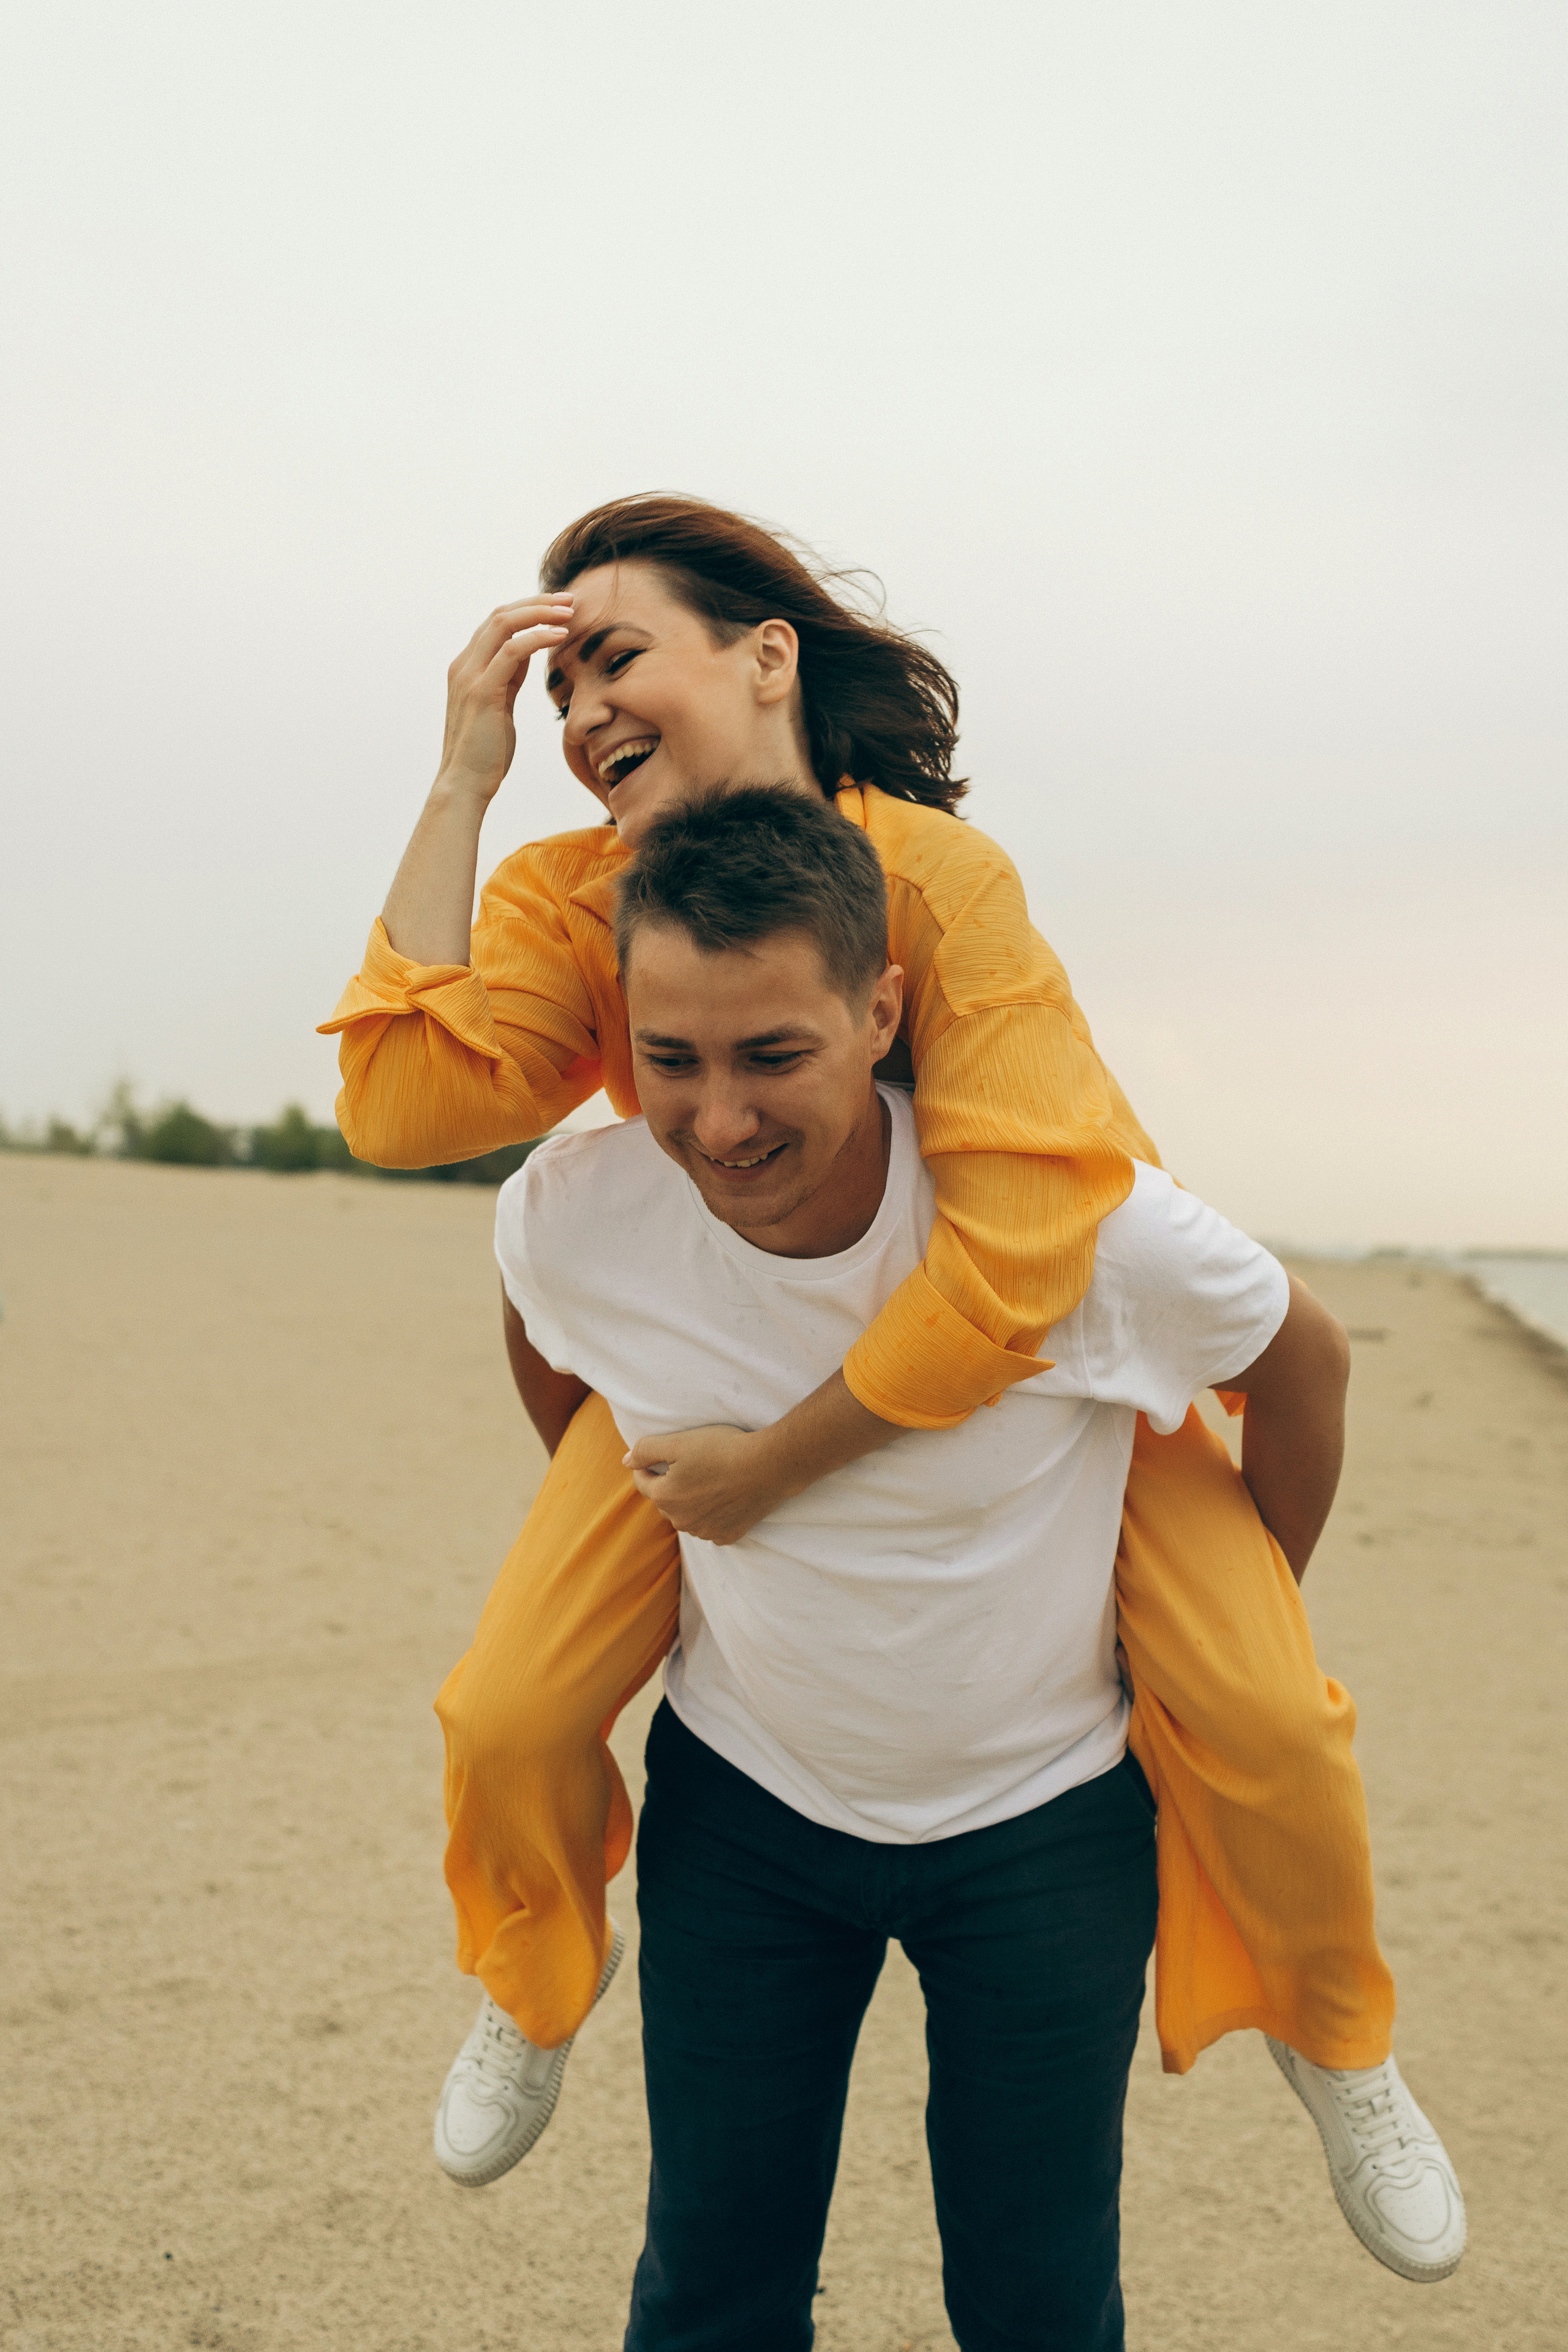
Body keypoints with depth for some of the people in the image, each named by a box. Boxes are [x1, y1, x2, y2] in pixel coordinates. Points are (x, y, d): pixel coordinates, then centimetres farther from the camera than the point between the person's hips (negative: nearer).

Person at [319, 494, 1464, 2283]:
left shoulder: (937, 873, -32)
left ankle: (1329, 2028, 20)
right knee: (509, 1717, -8)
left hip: (1024, 1337, -2)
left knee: (1259, 1716, -15)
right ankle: (544, 1973, 29)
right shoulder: (568, 899, -19)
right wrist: (461, 782, -34)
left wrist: (777, 1466, -33)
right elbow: (403, 1105, -36)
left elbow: (1023, 1245, -39)